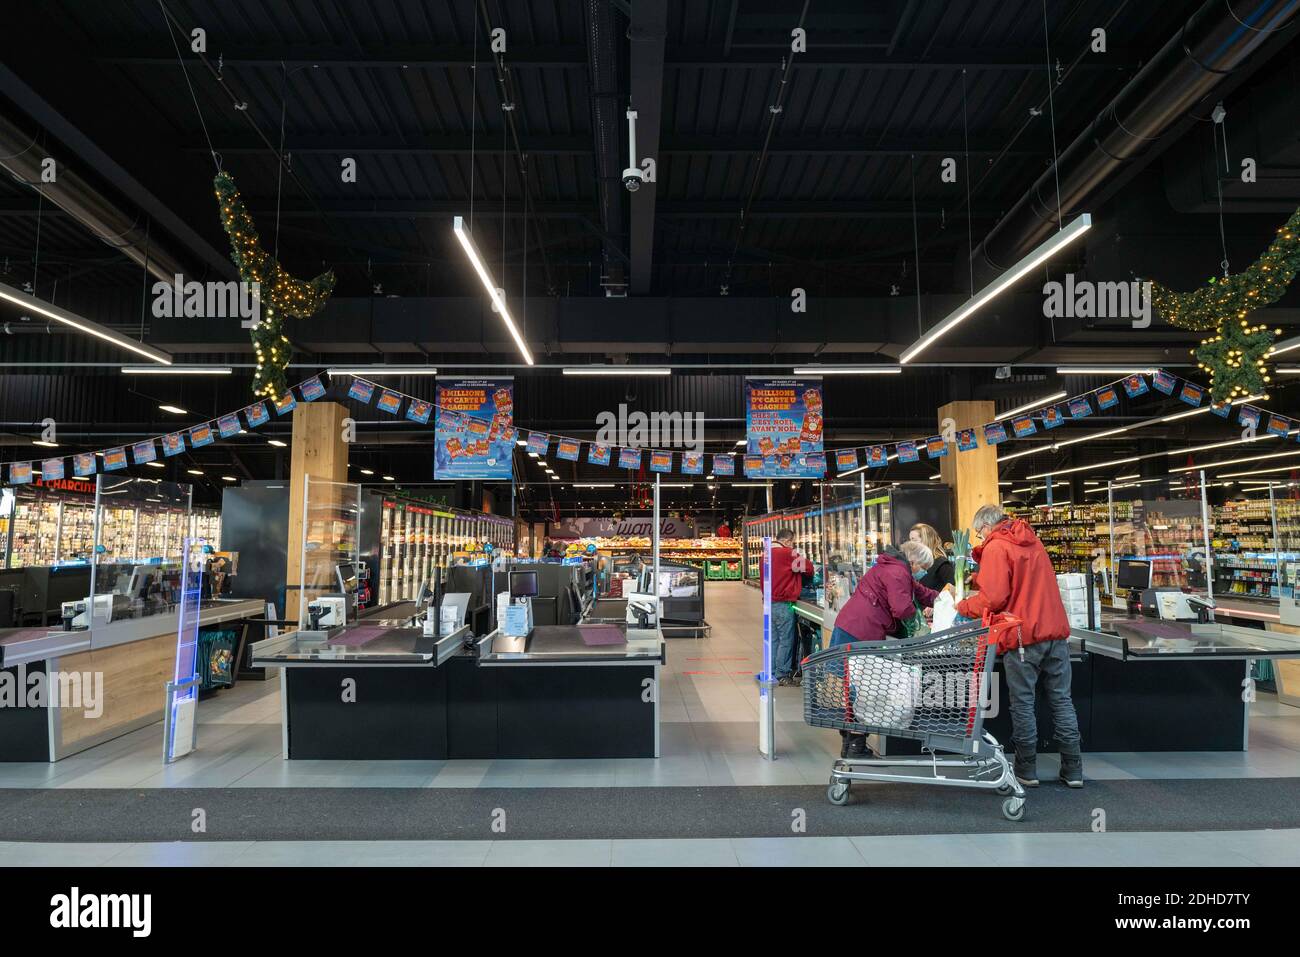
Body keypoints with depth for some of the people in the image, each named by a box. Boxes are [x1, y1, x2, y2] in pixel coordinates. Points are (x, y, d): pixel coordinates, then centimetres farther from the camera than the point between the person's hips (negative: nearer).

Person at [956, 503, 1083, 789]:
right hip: (1055, 632, 7)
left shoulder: (995, 548, -9)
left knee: (1023, 704, 4)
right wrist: (983, 578, 18)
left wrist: (962, 606, -1)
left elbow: (993, 599, -16)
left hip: (1023, 637, -7)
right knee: (1061, 701, 12)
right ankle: (1073, 770, 18)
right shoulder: (1033, 541, 16)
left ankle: (1026, 770, 12)